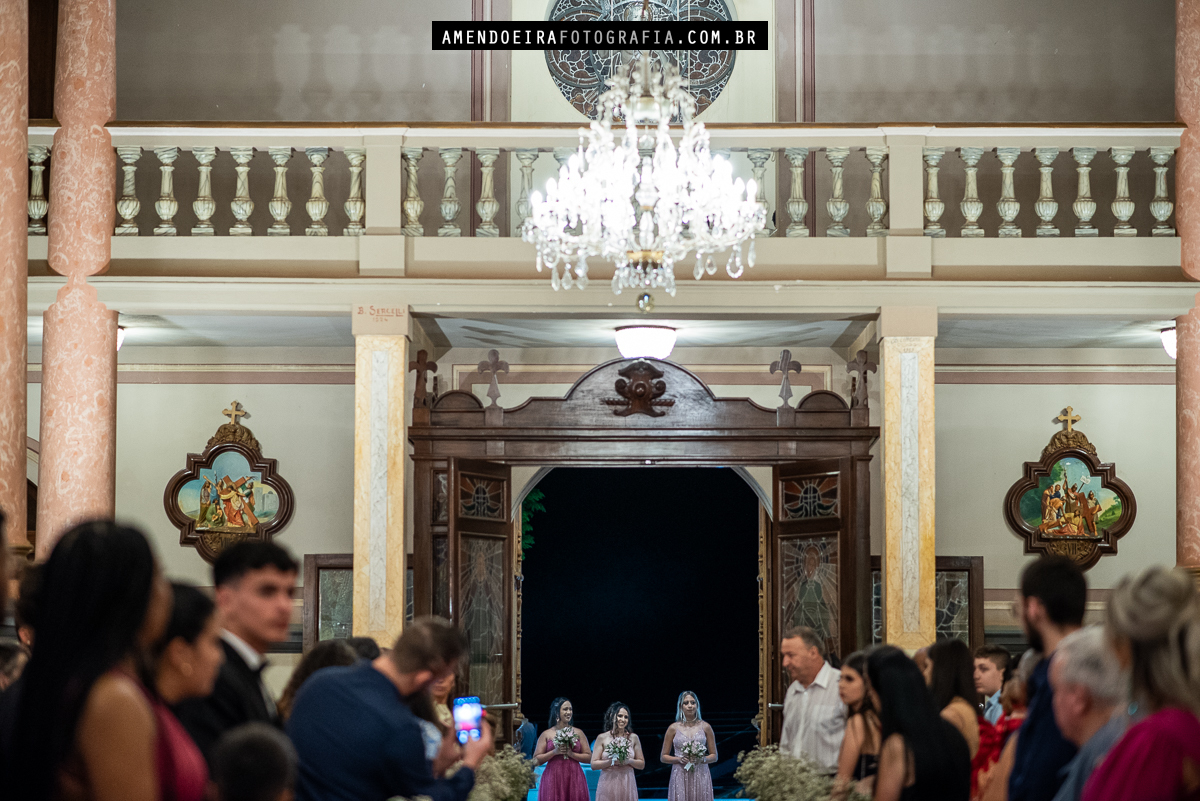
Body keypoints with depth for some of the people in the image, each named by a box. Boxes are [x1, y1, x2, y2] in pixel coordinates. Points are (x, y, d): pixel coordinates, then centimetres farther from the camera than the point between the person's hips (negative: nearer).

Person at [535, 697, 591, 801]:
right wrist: (554, 752, -10)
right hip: (553, 780, -1)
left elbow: (589, 757, 5)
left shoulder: (578, 733, 10)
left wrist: (571, 754, -8)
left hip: (574, 780, 1)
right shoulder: (546, 734, 7)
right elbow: (536, 760, 2)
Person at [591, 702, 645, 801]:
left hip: (627, 785, 1)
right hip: (608, 784, -1)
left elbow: (642, 764, 10)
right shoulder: (602, 738, 2)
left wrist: (629, 761, -8)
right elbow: (593, 765, -1)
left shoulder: (633, 738, 7)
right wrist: (611, 761, -13)